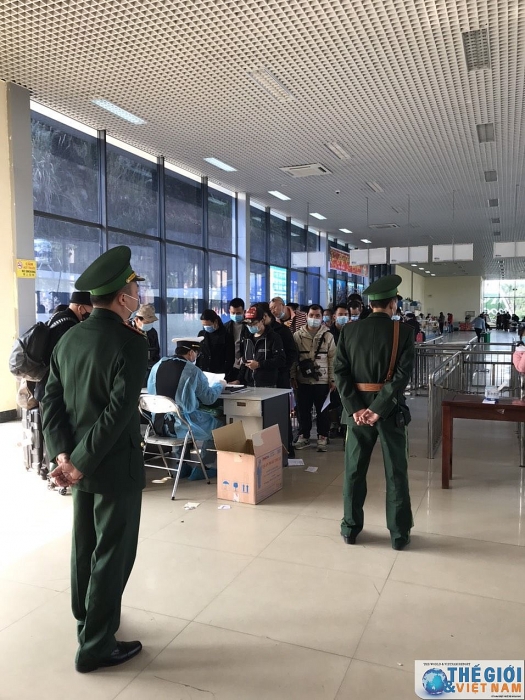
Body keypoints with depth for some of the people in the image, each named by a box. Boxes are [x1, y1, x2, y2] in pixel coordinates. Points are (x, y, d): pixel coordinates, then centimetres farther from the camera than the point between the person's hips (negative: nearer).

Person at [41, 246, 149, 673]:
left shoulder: (70, 339, 3)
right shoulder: (131, 342, -19)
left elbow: (51, 401, 0)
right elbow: (118, 412, -26)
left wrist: (64, 454, -7)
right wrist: (81, 462, -19)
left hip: (83, 460, 8)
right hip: (116, 464, -8)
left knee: (86, 545, 22)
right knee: (113, 553, 7)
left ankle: (88, 617, 43)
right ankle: (95, 646, 21)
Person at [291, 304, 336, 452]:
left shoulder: (328, 336, -1)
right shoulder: (297, 335, 1)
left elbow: (332, 359, 0)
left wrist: (332, 379, -2)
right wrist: (293, 376, 0)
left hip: (322, 380, -1)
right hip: (303, 380, 1)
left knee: (322, 410, 7)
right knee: (303, 409, 10)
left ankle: (322, 437, 18)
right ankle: (303, 436, 24)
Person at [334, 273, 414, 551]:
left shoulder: (349, 330, 0)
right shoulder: (404, 331, -7)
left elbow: (340, 371, -7)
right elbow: (402, 374, -16)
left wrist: (355, 408, -10)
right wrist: (378, 410, -16)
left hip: (357, 407, 2)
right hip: (390, 408, -2)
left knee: (354, 470, 12)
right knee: (396, 472, 10)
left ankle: (350, 528, 22)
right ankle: (399, 534, 19)